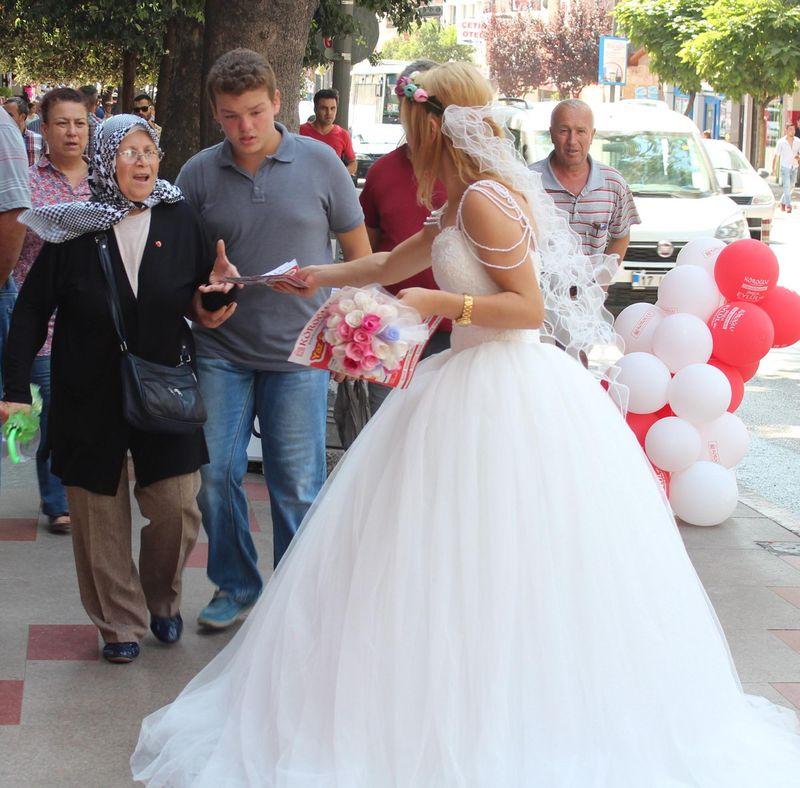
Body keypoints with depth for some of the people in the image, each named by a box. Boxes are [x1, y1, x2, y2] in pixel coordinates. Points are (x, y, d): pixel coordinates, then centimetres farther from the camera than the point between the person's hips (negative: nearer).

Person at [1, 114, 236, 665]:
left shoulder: (180, 219, -2)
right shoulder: (75, 228, -5)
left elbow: (203, 293, 10)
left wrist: (208, 299, -15)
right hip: (91, 395, -1)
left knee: (178, 509, 1)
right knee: (101, 516, 5)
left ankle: (162, 599, 28)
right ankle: (120, 623, 21)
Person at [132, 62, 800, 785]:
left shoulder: (484, 199, -14)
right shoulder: (463, 203, 15)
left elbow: (528, 306, -17)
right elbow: (393, 263, 29)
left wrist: (441, 303, -18)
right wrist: (319, 277, 36)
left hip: (501, 394, -9)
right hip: (480, 381, 9)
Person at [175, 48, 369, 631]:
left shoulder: (319, 162, -3)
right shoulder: (198, 174, 0)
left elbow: (357, 249, 6)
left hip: (298, 352, -1)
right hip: (221, 351, 2)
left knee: (298, 484, 5)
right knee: (215, 474, 4)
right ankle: (236, 584, 25)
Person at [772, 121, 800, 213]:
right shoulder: (781, 142, -6)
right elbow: (776, 156, -2)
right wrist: (774, 169, -6)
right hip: (785, 167, -4)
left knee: (791, 187, 11)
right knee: (786, 186, -14)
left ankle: (783, 202, 30)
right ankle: (788, 206, -14)